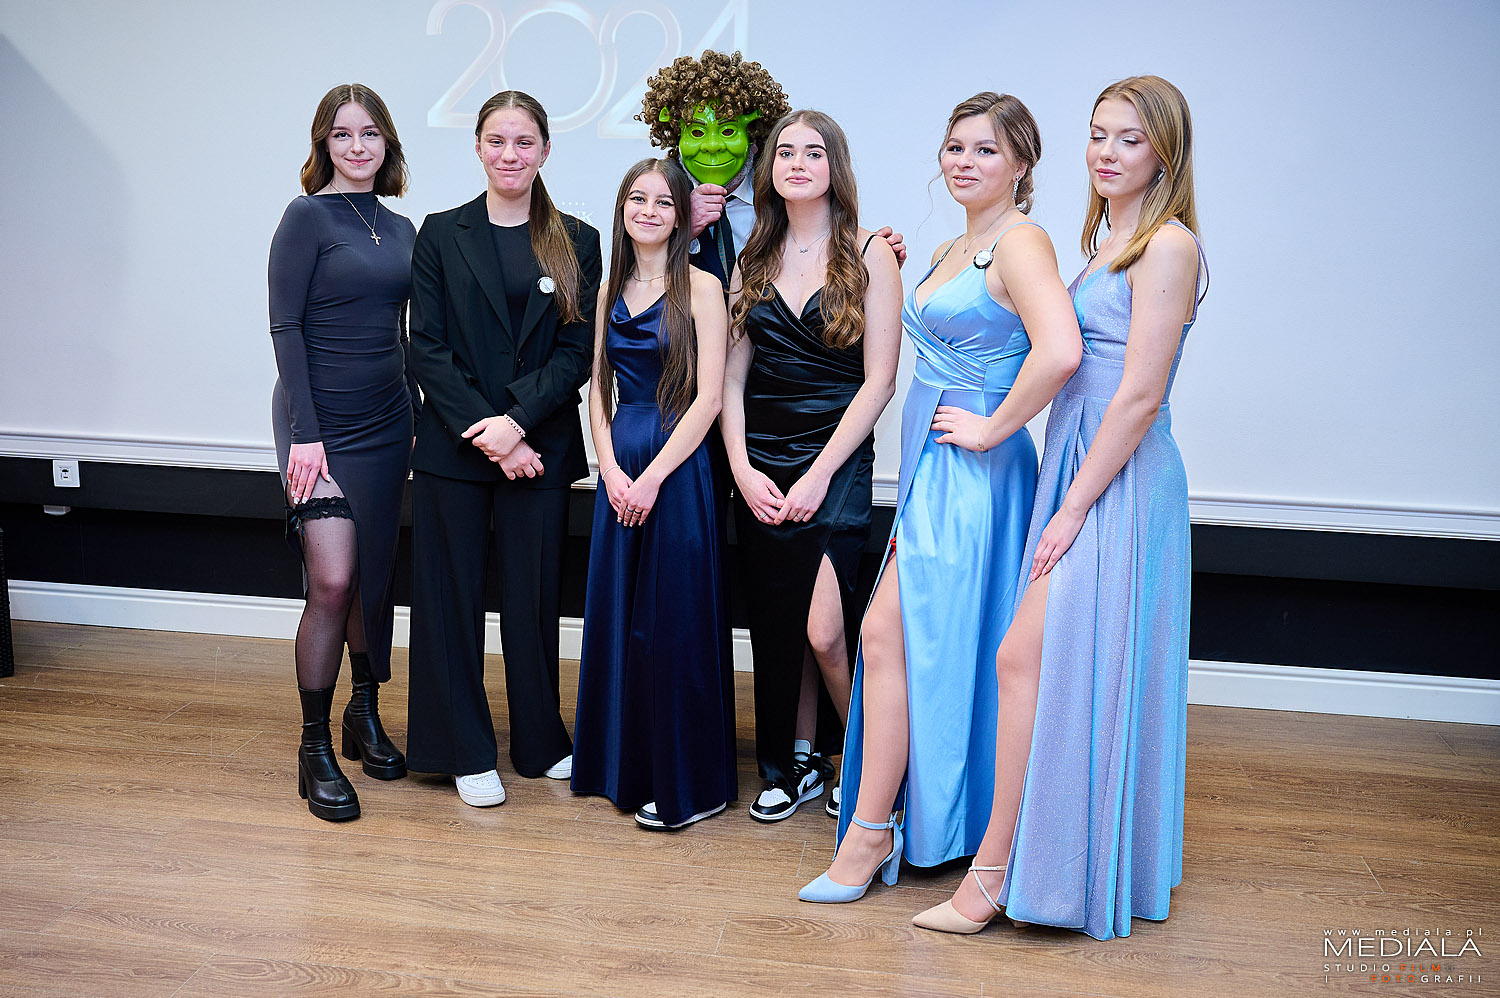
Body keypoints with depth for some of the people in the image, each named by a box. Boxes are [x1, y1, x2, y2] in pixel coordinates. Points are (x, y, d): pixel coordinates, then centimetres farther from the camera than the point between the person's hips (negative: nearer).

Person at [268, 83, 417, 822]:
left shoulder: (400, 229, 12)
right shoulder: (308, 217, -6)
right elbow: (285, 328, -10)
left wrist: (416, 417, 15)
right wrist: (304, 432, -16)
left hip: (386, 421, 6)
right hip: (321, 420, -6)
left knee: (375, 577, 11)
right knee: (332, 581, -13)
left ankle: (365, 714, 28)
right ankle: (315, 749, -1)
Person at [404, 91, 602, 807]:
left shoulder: (576, 243, 6)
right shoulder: (441, 235, 4)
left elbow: (577, 350, -1)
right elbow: (427, 348, -3)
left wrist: (517, 421, -15)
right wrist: (485, 434, -13)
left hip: (541, 446, 0)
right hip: (452, 447, 0)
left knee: (534, 595, 7)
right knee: (451, 595, 3)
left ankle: (540, 741, 23)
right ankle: (467, 751, 16)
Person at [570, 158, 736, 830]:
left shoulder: (700, 287, -6)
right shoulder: (612, 289, 11)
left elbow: (708, 398, -11)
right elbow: (598, 389, 11)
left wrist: (653, 476, -15)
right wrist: (611, 469, -4)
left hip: (678, 466, -6)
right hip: (619, 466, 6)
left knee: (674, 619, -2)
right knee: (617, 617, 11)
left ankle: (688, 784, 11)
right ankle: (625, 767, 26)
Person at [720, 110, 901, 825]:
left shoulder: (869, 256, -2)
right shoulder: (754, 261, 11)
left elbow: (879, 379, -7)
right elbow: (732, 376, 8)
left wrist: (820, 473, -12)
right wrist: (742, 467, -5)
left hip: (836, 461, -4)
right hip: (756, 465, 4)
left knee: (823, 630, -12)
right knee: (775, 625, 7)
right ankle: (796, 766, 22)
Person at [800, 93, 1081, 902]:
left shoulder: (1020, 243, -13)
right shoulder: (948, 252, 16)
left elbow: (1059, 349, -29)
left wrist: (993, 429, -21)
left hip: (970, 473, -9)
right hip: (930, 472, 9)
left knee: (887, 636, -8)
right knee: (926, 646, 12)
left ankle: (869, 833, 3)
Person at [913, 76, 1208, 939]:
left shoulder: (1168, 243, -10)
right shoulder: (1110, 243, 17)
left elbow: (1140, 394, -16)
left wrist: (1073, 506, -16)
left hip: (1118, 480, -9)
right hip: (1078, 469, 9)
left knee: (1026, 659, -10)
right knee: (1062, 669, 10)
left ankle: (992, 876, -3)